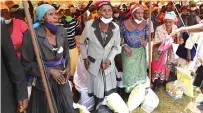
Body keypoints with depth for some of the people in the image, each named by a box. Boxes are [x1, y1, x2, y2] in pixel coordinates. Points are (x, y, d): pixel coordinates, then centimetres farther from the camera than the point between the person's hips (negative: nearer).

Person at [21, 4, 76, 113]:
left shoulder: (62, 32, -1)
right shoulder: (31, 35, -17)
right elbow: (27, 64, -12)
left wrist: (67, 67, -4)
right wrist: (49, 71, -17)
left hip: (61, 77, 4)